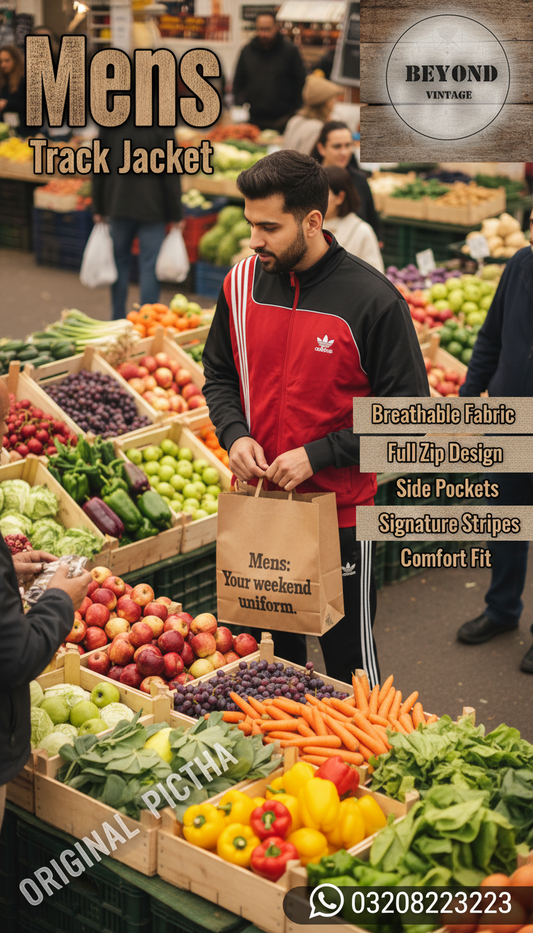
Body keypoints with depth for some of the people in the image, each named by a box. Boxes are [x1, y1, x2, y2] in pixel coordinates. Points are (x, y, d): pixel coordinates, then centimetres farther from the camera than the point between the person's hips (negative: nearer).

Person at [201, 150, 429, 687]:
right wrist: (235, 435, -8)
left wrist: (317, 454, -19)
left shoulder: (373, 300, -16)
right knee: (268, 647, 20)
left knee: (348, 655, 10)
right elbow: (218, 376, 12)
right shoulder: (242, 284, -1)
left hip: (341, 508, -4)